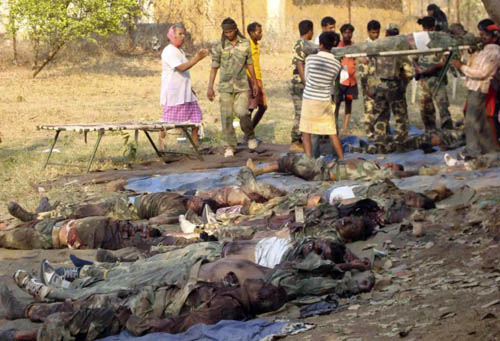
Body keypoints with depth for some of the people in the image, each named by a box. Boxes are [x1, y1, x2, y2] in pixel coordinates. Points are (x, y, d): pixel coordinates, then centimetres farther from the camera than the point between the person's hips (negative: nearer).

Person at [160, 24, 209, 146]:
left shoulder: (180, 51, 17)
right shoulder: (169, 51, -14)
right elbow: (181, 68, -26)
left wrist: (189, 87, 18)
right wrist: (197, 58, -31)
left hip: (185, 92, 9)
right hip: (172, 93, -9)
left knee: (196, 115, 6)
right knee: (168, 122, -4)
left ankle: (195, 143, 14)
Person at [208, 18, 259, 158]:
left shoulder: (245, 43, 4)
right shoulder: (219, 46, -1)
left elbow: (249, 64, 12)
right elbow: (214, 67, 1)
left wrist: (254, 83, 15)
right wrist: (210, 87, -2)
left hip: (242, 85, 0)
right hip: (225, 86, 0)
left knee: (242, 112, -15)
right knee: (226, 116, -1)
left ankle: (250, 136, 12)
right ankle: (230, 147, 8)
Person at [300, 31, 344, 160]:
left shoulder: (310, 59, -10)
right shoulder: (336, 64, -5)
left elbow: (306, 77, 4)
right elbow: (332, 82, 9)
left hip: (310, 99, -2)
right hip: (325, 101, 2)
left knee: (306, 132, 4)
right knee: (332, 132, 12)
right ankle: (342, 159, 15)